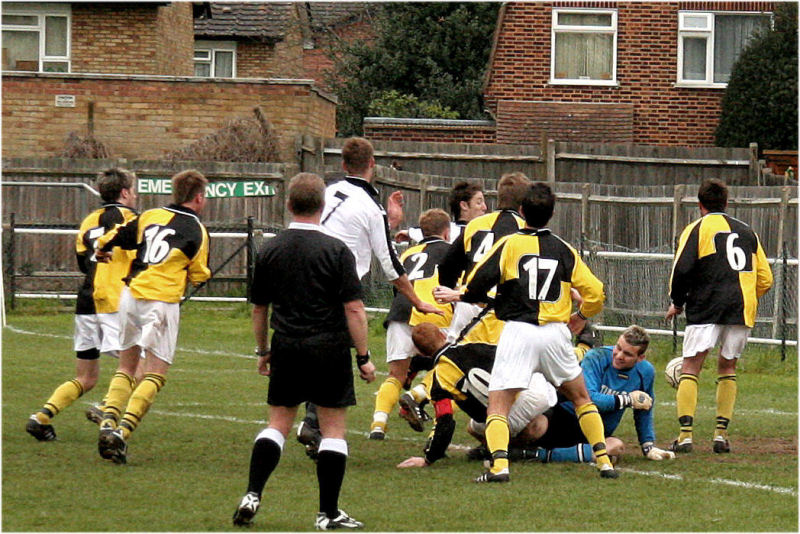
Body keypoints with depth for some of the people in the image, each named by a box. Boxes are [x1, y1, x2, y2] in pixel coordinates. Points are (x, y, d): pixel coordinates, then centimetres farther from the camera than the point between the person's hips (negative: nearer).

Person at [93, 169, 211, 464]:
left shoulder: (150, 216, 12)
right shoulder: (196, 230, -2)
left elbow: (116, 237, 16)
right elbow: (199, 274, 2)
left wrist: (101, 249, 38)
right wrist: (205, 272, 25)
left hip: (131, 296, 5)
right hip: (162, 301, -5)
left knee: (126, 366, 17)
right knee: (155, 374, -3)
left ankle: (109, 422, -2)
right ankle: (122, 431, -19)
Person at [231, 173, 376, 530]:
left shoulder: (270, 251, 4)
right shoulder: (336, 251, -8)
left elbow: (259, 308, 12)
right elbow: (353, 308, -11)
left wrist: (263, 351, 25)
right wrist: (363, 357, -5)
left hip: (286, 349, 3)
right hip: (329, 349, -3)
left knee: (278, 423, 13)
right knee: (333, 428, 4)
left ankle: (252, 494, -1)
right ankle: (328, 513, 4)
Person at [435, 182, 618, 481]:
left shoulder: (509, 244, 0)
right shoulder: (564, 250, 10)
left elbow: (479, 282, -11)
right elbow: (595, 293, 10)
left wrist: (460, 296, 10)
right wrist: (582, 316, 30)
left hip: (519, 331, -3)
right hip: (556, 332, 3)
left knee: (498, 405, -2)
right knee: (581, 398, 21)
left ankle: (499, 465, -23)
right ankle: (604, 461, 17)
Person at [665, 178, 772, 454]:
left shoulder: (696, 229, 5)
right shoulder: (747, 232, 19)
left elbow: (681, 270, -7)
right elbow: (765, 279, 17)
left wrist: (677, 303, 7)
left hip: (707, 308, -4)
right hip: (743, 308, 4)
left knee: (691, 367, -1)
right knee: (727, 367, 16)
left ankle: (685, 434, -12)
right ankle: (721, 434, 8)